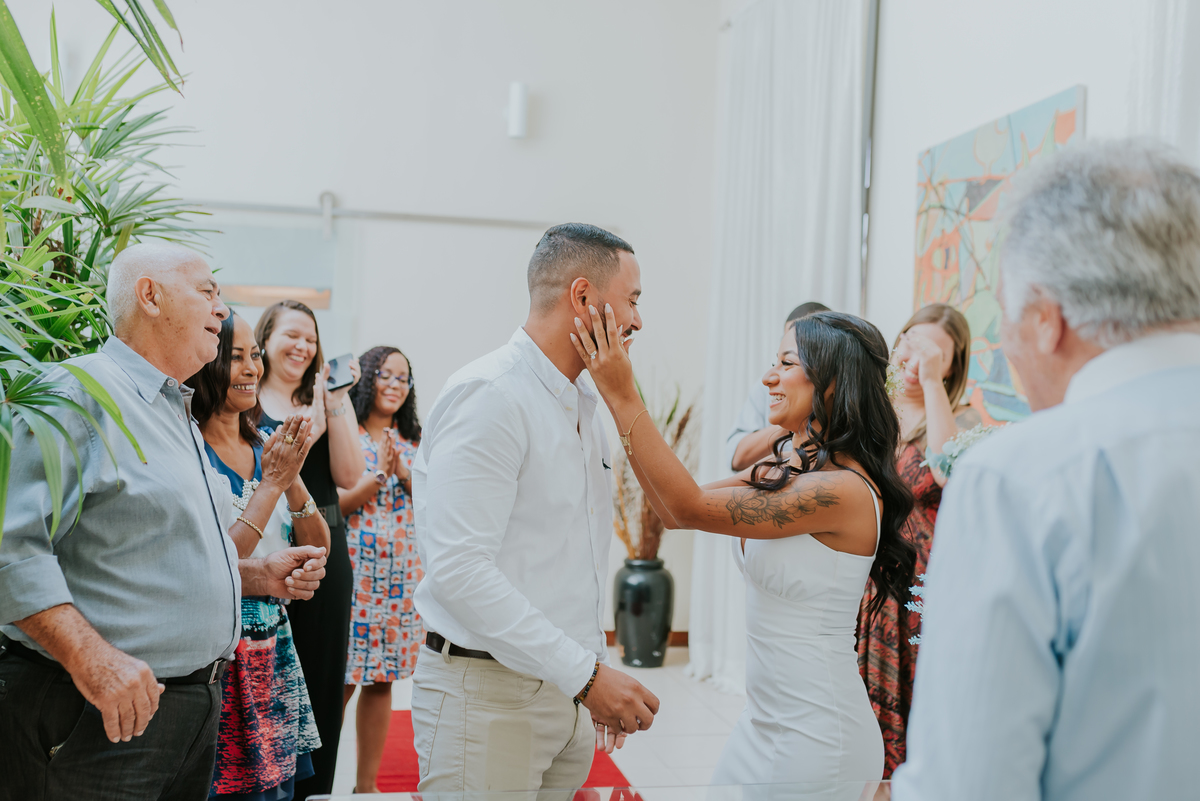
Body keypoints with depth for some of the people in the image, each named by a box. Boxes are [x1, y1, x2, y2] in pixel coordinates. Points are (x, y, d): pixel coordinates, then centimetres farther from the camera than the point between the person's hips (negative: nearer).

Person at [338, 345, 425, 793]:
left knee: (382, 680, 9)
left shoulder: (412, 442, 13)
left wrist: (405, 474, -8)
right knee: (340, 679, -4)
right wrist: (374, 479, -16)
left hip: (403, 572, 5)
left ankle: (367, 783, 20)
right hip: (354, 568, -4)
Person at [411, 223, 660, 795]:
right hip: (487, 693, -8)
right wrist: (585, 674, -22)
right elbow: (457, 567, -24)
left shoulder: (585, 407, 14)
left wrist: (597, 675, 16)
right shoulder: (488, 396, -16)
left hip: (567, 689, 8)